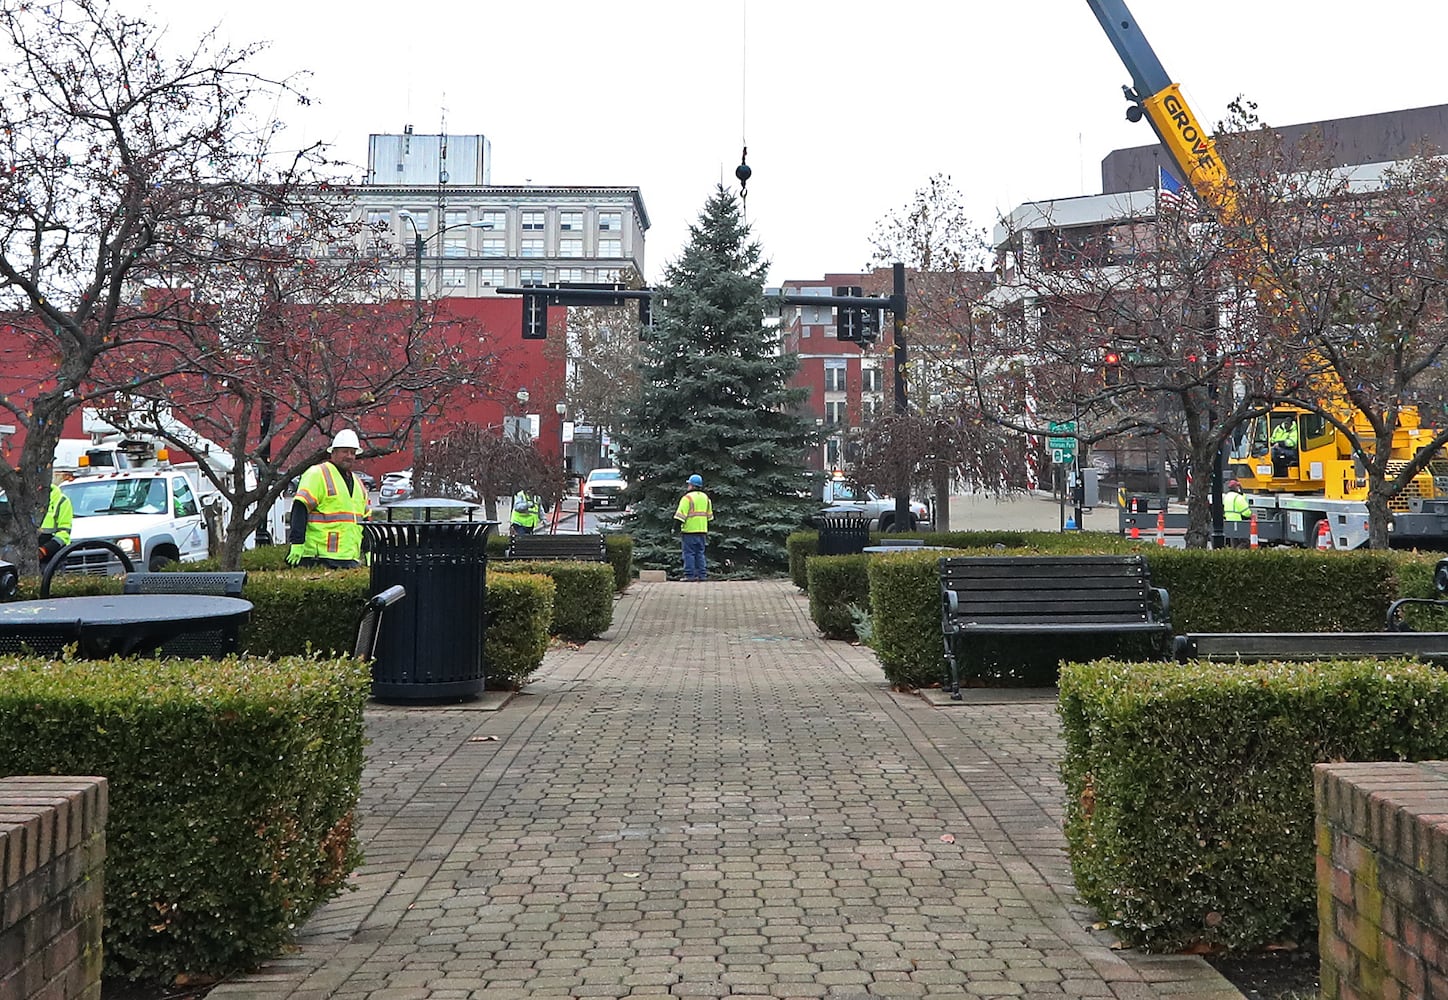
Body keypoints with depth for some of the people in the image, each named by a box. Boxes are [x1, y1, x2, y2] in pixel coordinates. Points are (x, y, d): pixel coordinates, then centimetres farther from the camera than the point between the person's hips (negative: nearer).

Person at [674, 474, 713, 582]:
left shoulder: (687, 498, -9)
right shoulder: (706, 498, 15)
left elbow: (681, 515, -15)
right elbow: (709, 516, 20)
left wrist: (678, 526, -8)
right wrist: (707, 532, 25)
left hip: (690, 530, -6)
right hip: (702, 531, 6)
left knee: (689, 553, -2)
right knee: (700, 553, 12)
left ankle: (689, 576, -4)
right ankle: (701, 575, 9)